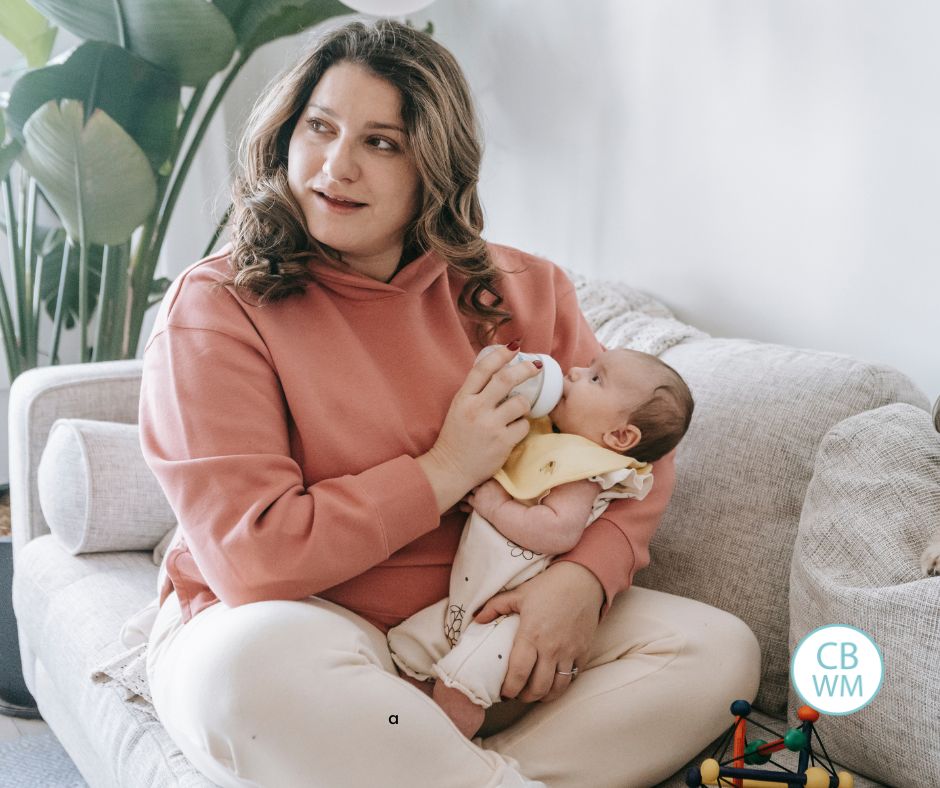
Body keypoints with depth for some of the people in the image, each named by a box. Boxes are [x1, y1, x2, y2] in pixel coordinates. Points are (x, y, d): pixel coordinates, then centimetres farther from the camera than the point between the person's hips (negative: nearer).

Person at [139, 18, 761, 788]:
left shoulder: (524, 291, 1)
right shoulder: (215, 308, -11)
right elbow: (251, 558, -18)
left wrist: (584, 577, -16)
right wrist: (444, 472, -17)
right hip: (286, 623, -4)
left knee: (718, 650, -10)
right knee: (255, 663, -38)